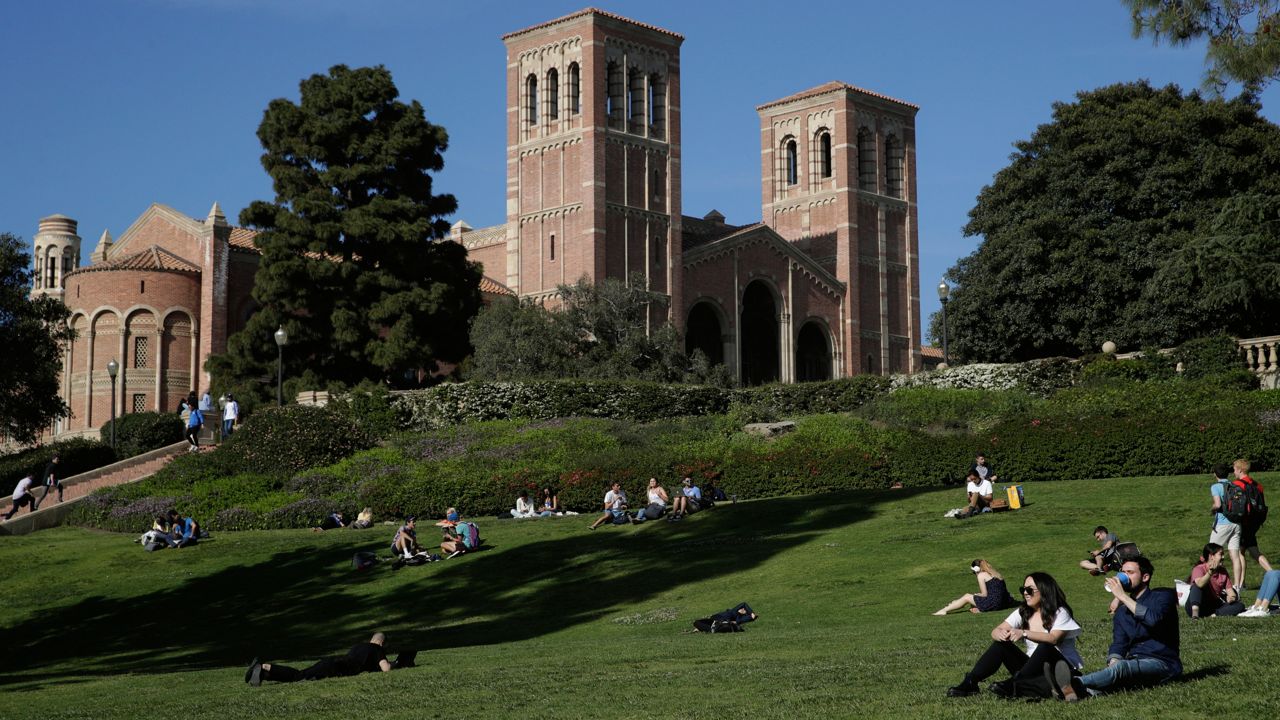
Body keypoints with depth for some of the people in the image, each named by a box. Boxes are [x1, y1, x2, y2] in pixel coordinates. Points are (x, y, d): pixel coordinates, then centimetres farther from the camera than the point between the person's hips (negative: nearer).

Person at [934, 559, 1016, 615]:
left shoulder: (981, 575, -4)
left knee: (967, 597, 7)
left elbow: (984, 594, -6)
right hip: (1003, 603, 8)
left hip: (993, 603, -8)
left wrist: (975, 594, 14)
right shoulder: (994, 573, 19)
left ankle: (945, 610, 9)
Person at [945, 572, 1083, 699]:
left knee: (1045, 647, -35)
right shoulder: (1023, 612, 8)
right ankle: (969, 683, -24)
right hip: (1034, 669, 5)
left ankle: (1012, 685, -43)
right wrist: (1001, 634, -27)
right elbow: (995, 632, -2)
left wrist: (1024, 633, -39)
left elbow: (1053, 639, -28)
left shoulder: (1060, 613, -8)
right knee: (1001, 643, -13)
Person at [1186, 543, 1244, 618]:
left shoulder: (1223, 571, 10)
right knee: (1197, 586, -31)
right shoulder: (1199, 569, -9)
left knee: (1240, 606, -14)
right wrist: (1210, 573, -48)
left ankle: (1214, 614, -31)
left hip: (1214, 607, 5)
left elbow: (1229, 590, 5)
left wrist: (1232, 597, -19)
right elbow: (1199, 584, -32)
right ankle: (1195, 613, -45)